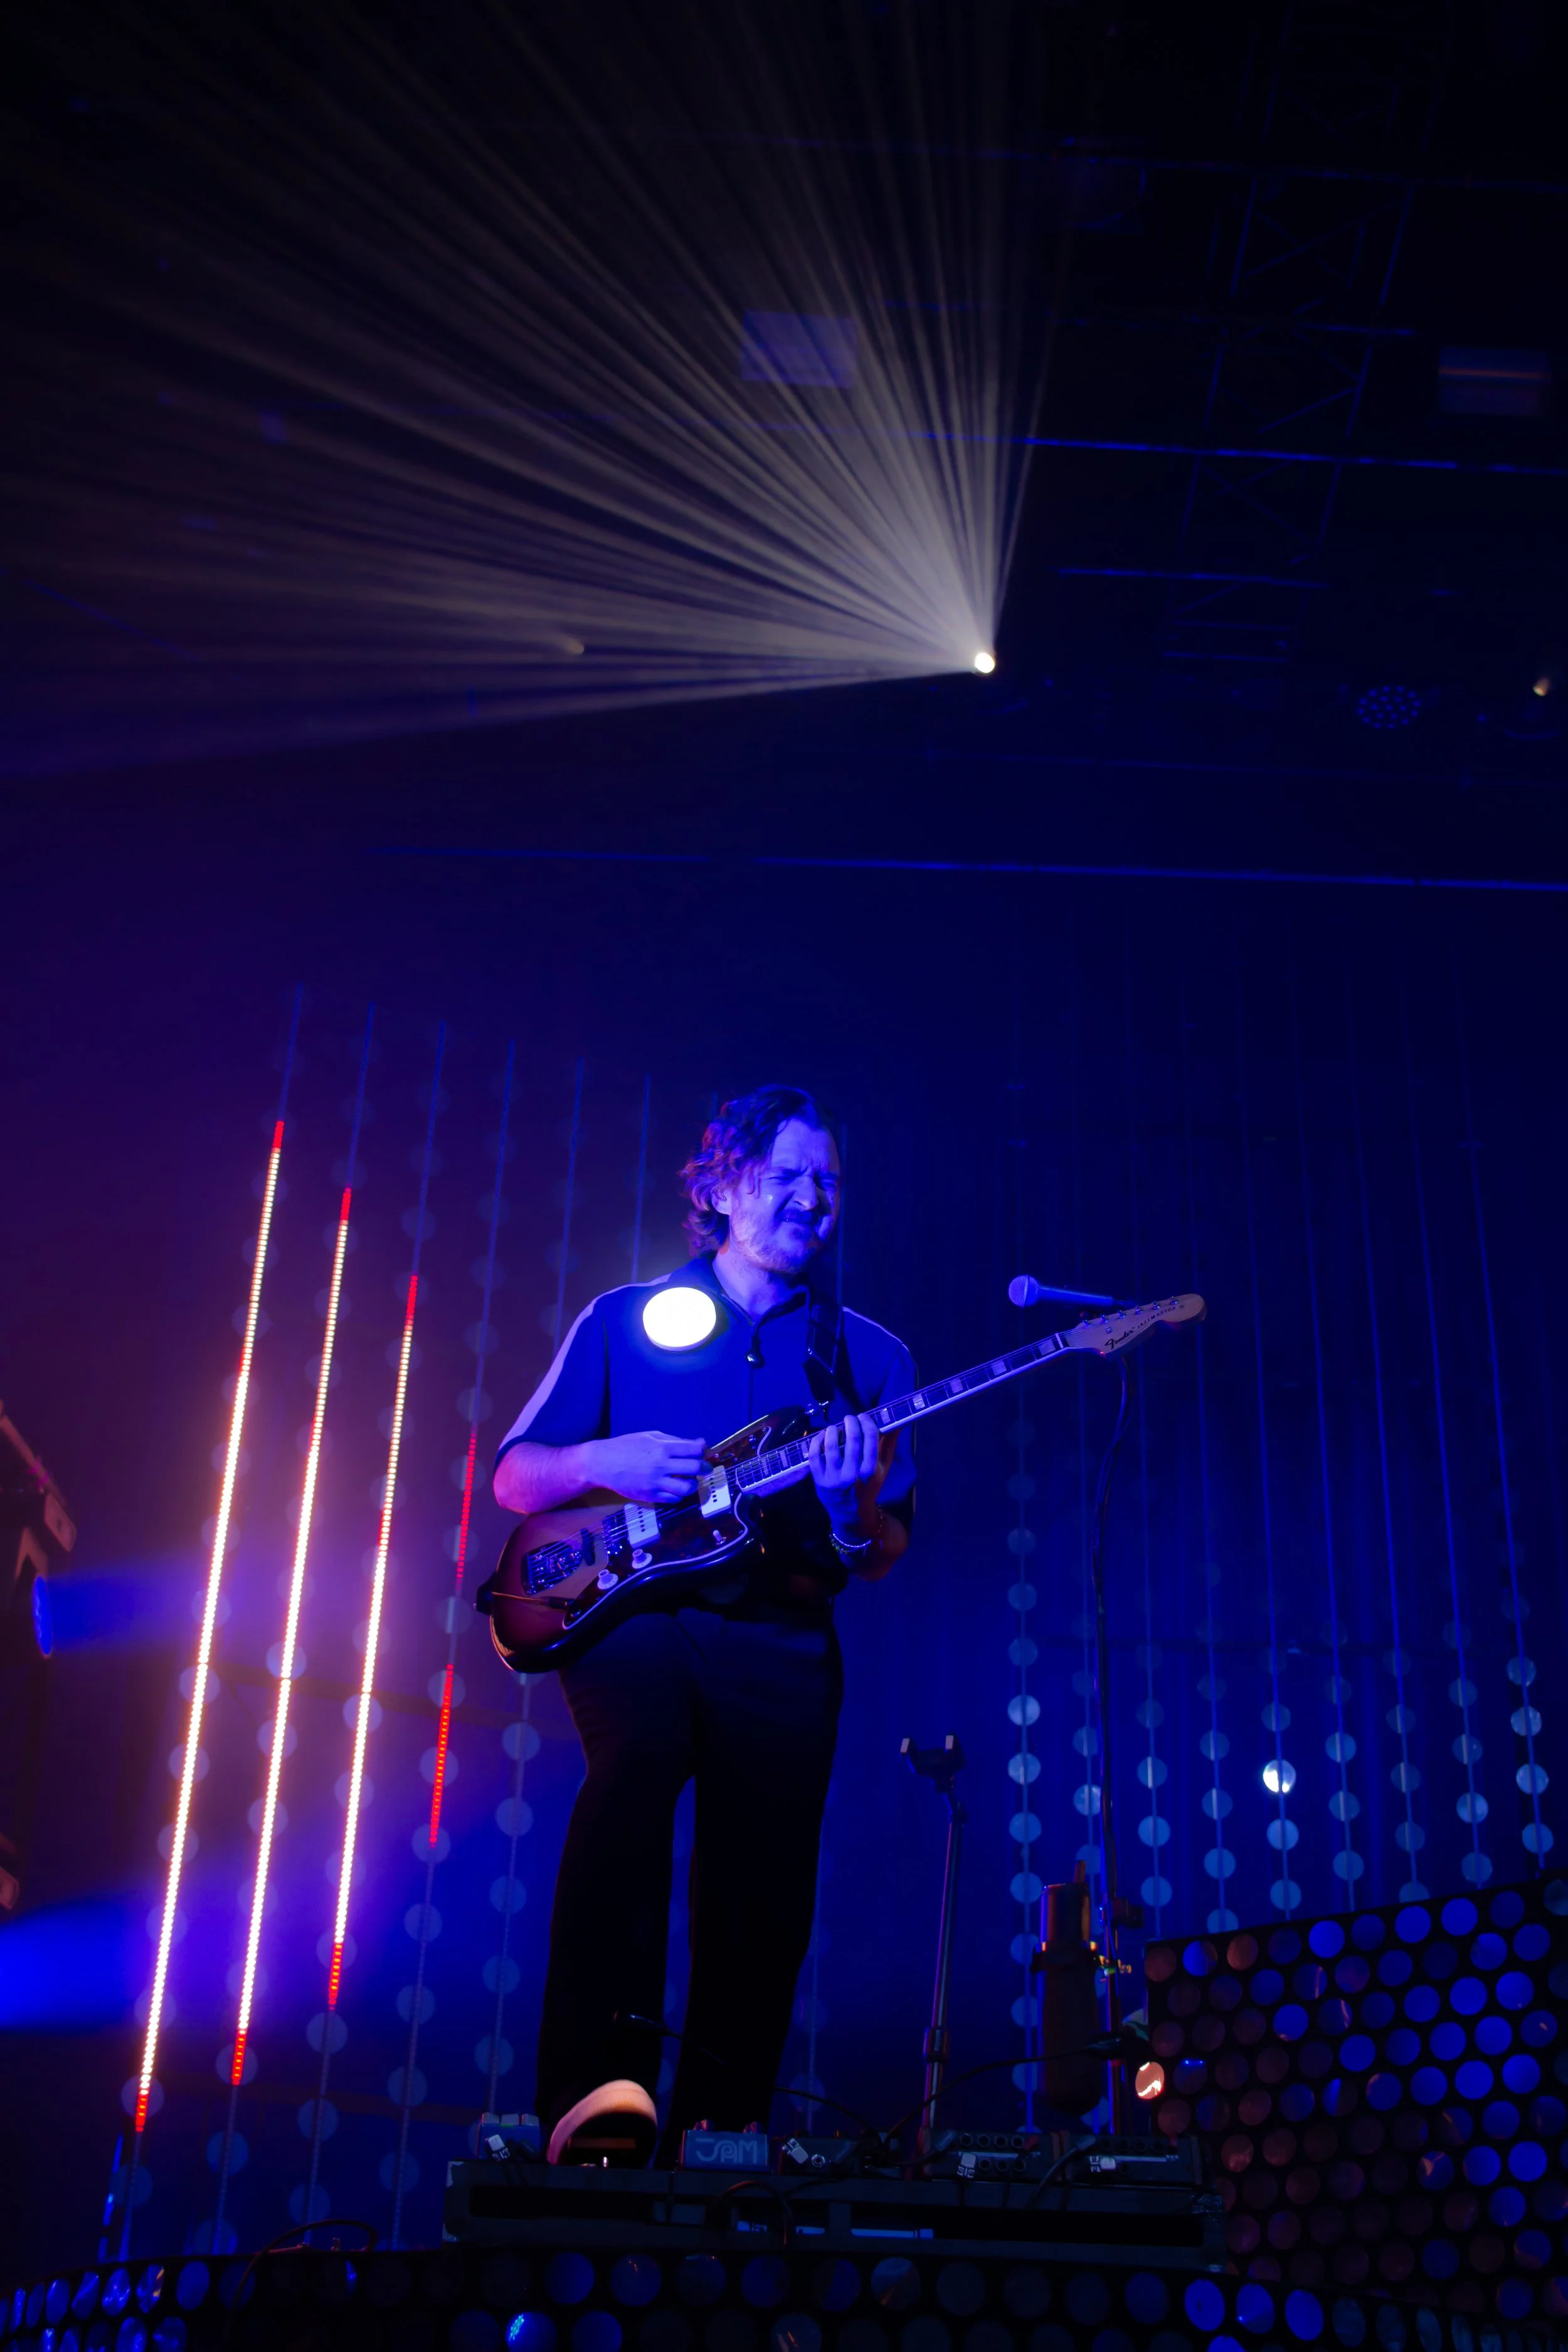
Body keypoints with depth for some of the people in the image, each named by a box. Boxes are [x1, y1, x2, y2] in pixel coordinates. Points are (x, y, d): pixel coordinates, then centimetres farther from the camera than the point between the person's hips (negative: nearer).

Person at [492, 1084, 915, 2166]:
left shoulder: (868, 1359, 14)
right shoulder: (625, 1321, 12)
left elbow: (885, 1556, 10)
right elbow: (515, 1475, 10)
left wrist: (850, 1506, -13)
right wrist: (604, 1463, -11)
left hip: (780, 1639, 2)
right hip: (632, 1611, -2)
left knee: (765, 1895, -6)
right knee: (637, 1761, -32)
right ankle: (600, 2085, -38)